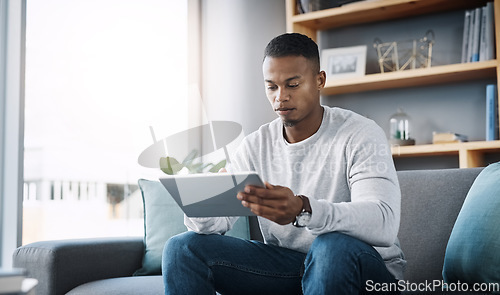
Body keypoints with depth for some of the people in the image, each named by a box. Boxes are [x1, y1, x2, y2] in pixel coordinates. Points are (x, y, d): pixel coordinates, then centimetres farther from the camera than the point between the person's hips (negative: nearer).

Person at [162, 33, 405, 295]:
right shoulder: (256, 145, 2)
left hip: (362, 268, -3)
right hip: (285, 266, 4)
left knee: (334, 246, -39)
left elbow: (384, 225, -30)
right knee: (182, 248, -10)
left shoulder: (360, 135, -14)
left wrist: (302, 209, -47)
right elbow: (217, 222, -3)